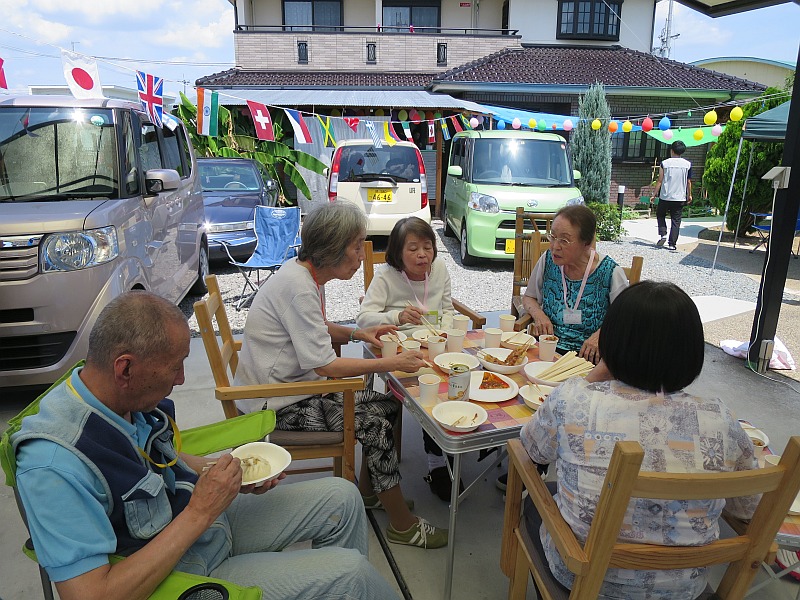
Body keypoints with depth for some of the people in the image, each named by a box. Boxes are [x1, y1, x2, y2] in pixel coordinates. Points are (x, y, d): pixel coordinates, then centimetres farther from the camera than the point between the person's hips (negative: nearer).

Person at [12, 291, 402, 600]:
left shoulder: (131, 399, -9)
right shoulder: (55, 465, -33)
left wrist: (230, 476, -4)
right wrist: (200, 512, -30)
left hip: (205, 520, 8)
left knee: (341, 497, 7)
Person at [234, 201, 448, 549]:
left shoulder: (306, 274, 4)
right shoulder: (297, 286, -26)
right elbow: (324, 365, -26)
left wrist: (356, 333, 5)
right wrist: (391, 363, -22)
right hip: (277, 404, -9)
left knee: (388, 404, 2)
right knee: (375, 425, -18)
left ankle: (368, 492, 18)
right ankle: (403, 526, 0)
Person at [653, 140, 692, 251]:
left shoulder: (665, 163, -4)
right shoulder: (688, 164, 1)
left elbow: (660, 180, -4)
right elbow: (688, 182, 6)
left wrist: (655, 194, 6)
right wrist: (689, 195, 18)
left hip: (665, 197, -1)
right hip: (680, 198, 1)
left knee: (660, 215, 19)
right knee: (676, 221, 5)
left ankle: (662, 234, -1)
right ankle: (672, 244, 2)